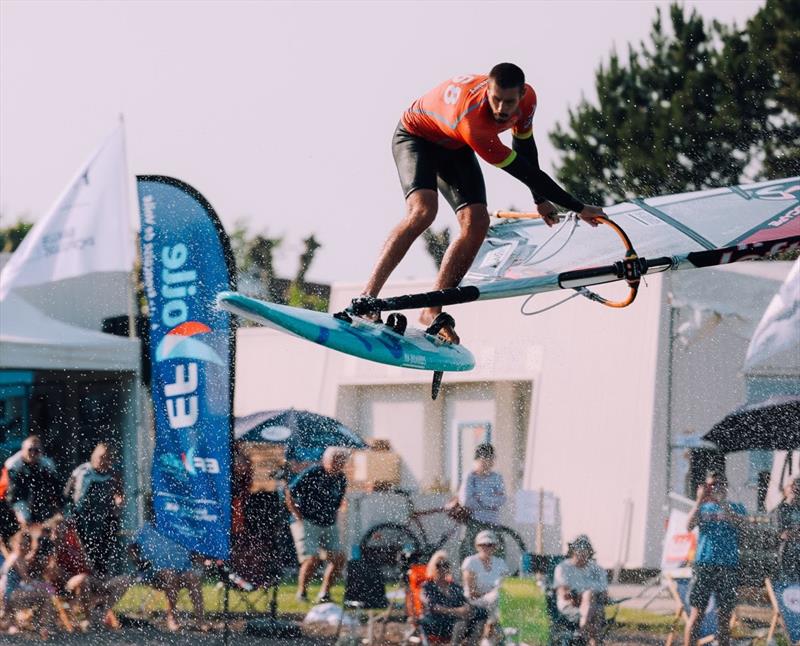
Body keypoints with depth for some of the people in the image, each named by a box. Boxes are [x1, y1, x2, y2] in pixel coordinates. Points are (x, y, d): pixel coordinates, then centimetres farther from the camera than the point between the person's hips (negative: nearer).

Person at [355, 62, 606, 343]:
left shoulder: (527, 98, -23)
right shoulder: (471, 119, -44)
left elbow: (525, 145, 1)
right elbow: (524, 171, -38)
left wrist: (540, 200, 7)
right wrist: (579, 208, -33)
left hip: (454, 147, 7)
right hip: (416, 135, -7)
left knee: (477, 224, -12)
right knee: (423, 211, -32)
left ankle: (432, 311, -6)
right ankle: (366, 299, -33)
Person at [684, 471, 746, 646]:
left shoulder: (735, 508, 11)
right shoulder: (703, 508, 14)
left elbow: (737, 522, -12)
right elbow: (690, 525, -4)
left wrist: (720, 501, -21)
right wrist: (700, 500, -13)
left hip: (727, 565, 0)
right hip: (703, 564, 0)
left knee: (725, 617, 2)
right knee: (696, 614, -7)